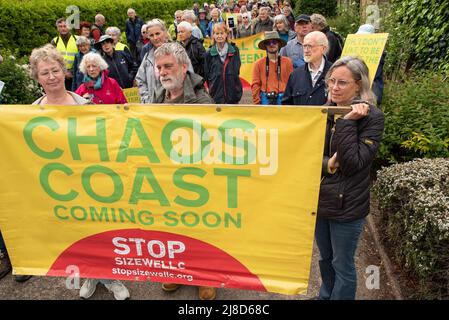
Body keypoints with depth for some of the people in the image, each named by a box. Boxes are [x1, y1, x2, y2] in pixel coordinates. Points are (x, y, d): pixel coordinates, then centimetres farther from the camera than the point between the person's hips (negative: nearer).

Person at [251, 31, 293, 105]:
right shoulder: (259, 64, 5)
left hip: (283, 99, 1)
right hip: (266, 100, 0)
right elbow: (255, 85, 3)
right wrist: (257, 103, -3)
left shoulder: (287, 62, 6)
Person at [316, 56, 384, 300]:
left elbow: (354, 164, -22)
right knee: (324, 258, 24)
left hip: (347, 204, -5)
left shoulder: (372, 117, -14)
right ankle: (326, 295, 47)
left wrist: (347, 122, -24)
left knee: (342, 264, 11)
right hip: (320, 198, 6)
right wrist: (327, 164, -16)